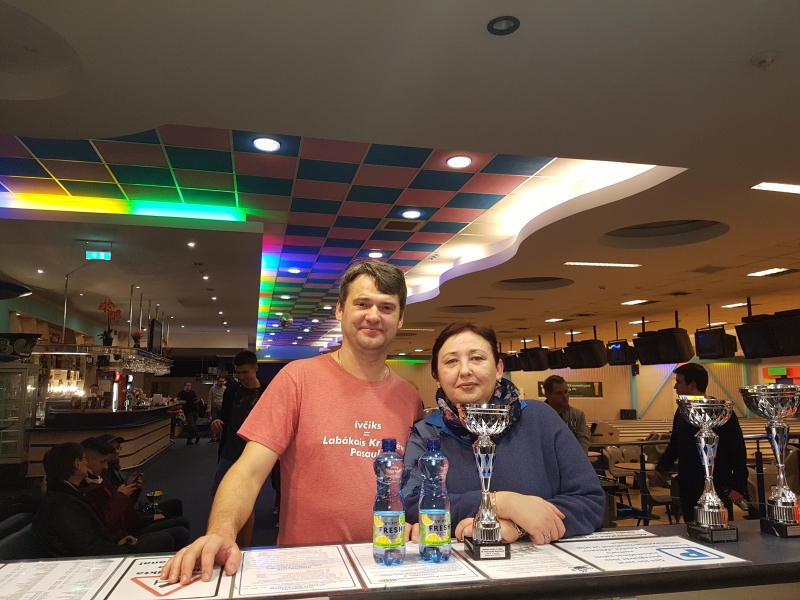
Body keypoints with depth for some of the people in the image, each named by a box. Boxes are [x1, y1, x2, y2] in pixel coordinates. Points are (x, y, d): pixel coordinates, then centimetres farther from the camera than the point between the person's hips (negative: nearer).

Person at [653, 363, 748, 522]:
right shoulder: (681, 412, 9)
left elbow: (738, 451, -11)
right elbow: (674, 445, 16)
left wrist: (738, 486, -14)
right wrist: (662, 466, 1)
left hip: (717, 488, -6)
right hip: (688, 488, 6)